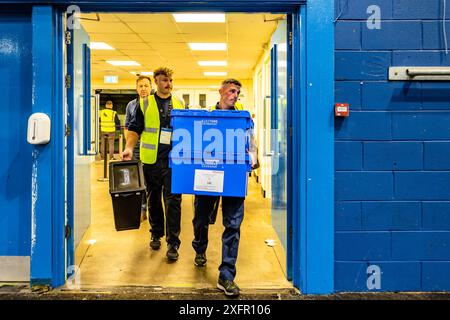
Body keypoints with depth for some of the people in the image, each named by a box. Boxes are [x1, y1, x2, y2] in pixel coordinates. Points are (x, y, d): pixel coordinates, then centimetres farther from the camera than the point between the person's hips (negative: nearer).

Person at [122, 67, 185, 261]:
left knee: (173, 201, -4)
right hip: (151, 159, 1)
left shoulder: (179, 104, 9)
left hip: (173, 159, 0)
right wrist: (129, 147, -11)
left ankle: (173, 243, 2)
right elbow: (134, 128, 4)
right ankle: (156, 234, 30)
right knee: (153, 199, 13)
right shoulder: (145, 104, 6)